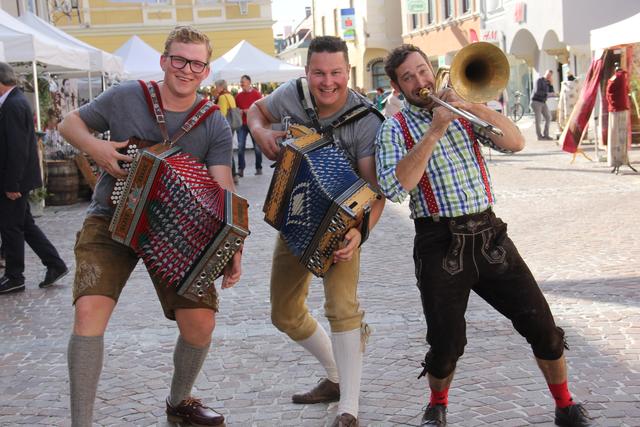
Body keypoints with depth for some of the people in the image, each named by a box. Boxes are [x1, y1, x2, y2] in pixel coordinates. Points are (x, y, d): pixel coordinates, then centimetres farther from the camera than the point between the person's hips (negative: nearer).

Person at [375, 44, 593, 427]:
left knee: (542, 326, 1)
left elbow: (515, 142, -2)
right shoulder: (395, 129, 2)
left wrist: (472, 105, -12)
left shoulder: (465, 111, 12)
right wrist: (434, 130, -15)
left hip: (489, 234, 3)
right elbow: (395, 188, -15)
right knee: (447, 344, -3)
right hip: (440, 244, -3)